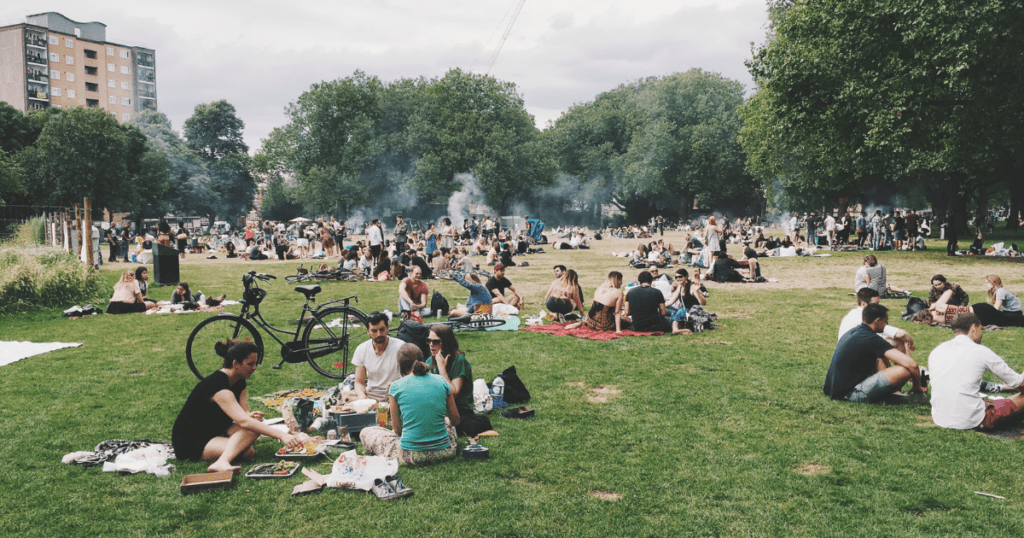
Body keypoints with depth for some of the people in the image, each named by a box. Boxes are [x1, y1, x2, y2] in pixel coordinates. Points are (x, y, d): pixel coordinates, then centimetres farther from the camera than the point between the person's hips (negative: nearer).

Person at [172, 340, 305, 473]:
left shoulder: (239, 383, 3)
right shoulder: (218, 386, -29)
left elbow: (244, 414, -4)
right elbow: (243, 421, -39)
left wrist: (251, 416, -30)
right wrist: (281, 435, -45)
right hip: (189, 443, -9)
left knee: (255, 423, -20)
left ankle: (221, 462, -25)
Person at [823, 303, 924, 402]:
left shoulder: (853, 331, 12)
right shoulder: (871, 339, -15)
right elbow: (911, 364, -18)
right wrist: (917, 387, -1)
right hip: (850, 394, -10)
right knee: (905, 370, -17)